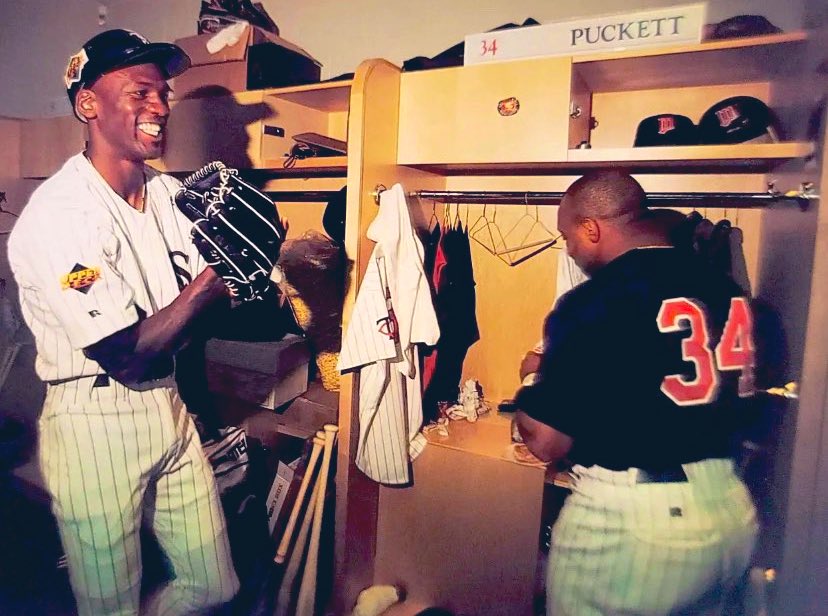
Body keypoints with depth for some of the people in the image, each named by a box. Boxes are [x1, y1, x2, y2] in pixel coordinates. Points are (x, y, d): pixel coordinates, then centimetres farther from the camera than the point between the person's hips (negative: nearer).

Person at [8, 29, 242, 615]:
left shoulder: (171, 193, 3)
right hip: (94, 425, -6)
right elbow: (129, 357, -22)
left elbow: (213, 301, 3)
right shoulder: (57, 214, -18)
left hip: (169, 407, 6)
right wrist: (215, 276, -21)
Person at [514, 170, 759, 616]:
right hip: (731, 511, 7)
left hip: (629, 518, -6)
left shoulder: (592, 303, -19)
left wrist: (533, 386, 1)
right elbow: (739, 406, 12)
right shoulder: (729, 290, 1)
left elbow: (546, 444, -19)